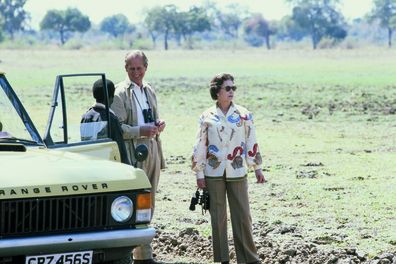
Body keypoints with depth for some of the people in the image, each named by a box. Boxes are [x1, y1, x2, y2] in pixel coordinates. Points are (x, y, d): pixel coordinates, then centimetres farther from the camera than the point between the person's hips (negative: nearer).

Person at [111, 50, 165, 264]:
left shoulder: (149, 91, 16)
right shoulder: (120, 93, -8)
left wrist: (158, 125, 5)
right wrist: (141, 131, -23)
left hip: (152, 152, 8)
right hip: (133, 154, -8)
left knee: (147, 206, 12)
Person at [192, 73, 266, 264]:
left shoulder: (243, 115, 2)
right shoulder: (207, 117, 1)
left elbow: (251, 143, 7)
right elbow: (200, 147, 3)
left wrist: (257, 167, 6)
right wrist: (199, 173, 1)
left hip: (237, 172, 0)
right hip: (214, 173, 0)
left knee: (242, 215, 0)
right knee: (218, 217, 5)